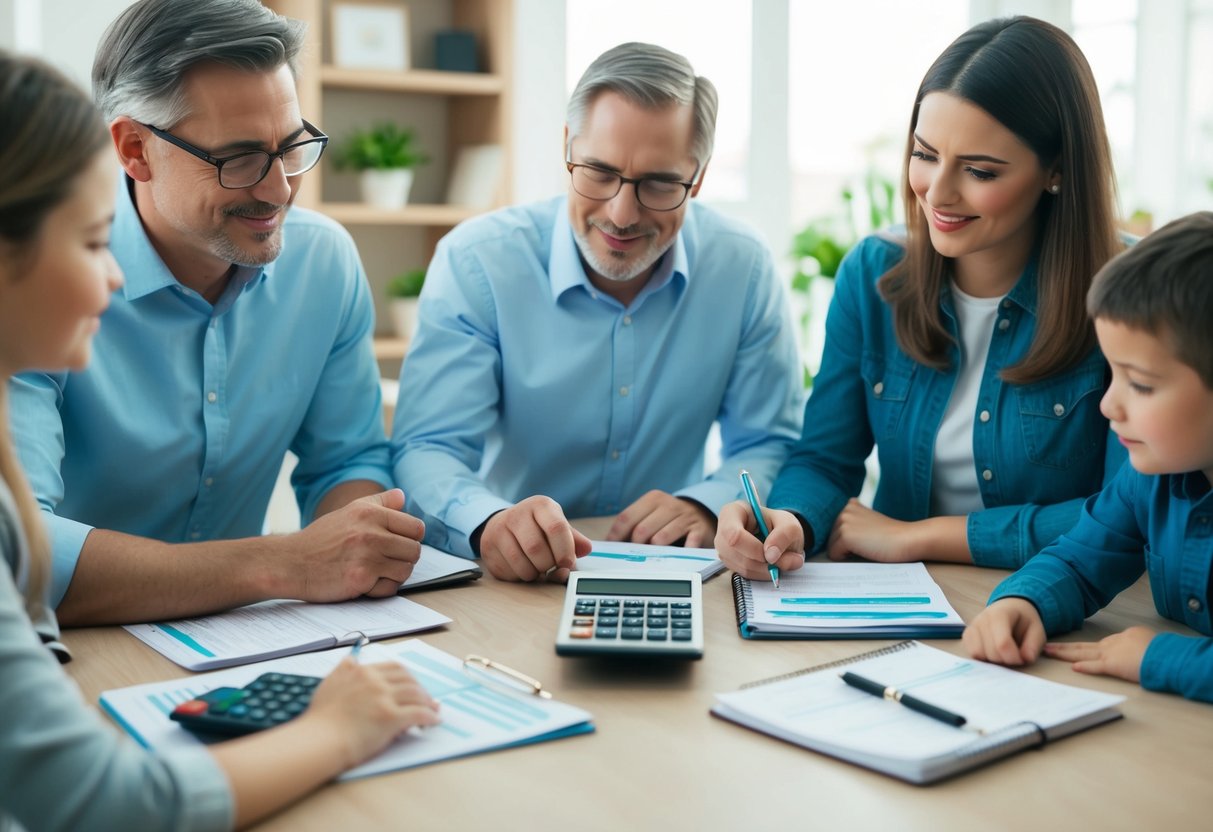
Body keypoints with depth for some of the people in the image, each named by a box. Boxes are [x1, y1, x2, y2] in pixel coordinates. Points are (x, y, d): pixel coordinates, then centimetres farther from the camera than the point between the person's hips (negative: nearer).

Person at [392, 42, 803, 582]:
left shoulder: (743, 269, -4)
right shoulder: (474, 262, -11)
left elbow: (772, 447, 2)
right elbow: (427, 450, -16)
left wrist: (707, 506, -20)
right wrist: (488, 523, -39)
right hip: (506, 585, -1)